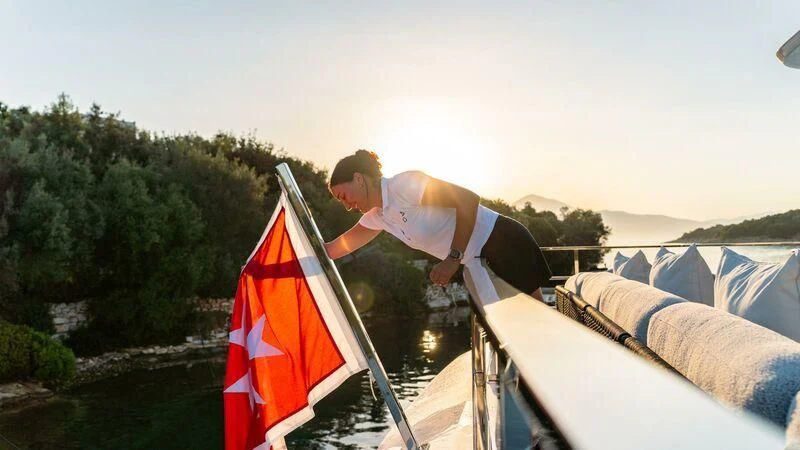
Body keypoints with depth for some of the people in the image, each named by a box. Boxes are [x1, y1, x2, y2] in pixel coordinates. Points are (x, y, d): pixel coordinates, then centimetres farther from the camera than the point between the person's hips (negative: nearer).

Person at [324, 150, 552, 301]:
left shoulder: (403, 184, -18)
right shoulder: (376, 217, 11)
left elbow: (468, 200, -23)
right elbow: (332, 249, 18)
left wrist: (454, 257, -24)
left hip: (505, 243, -9)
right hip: (485, 261, 9)